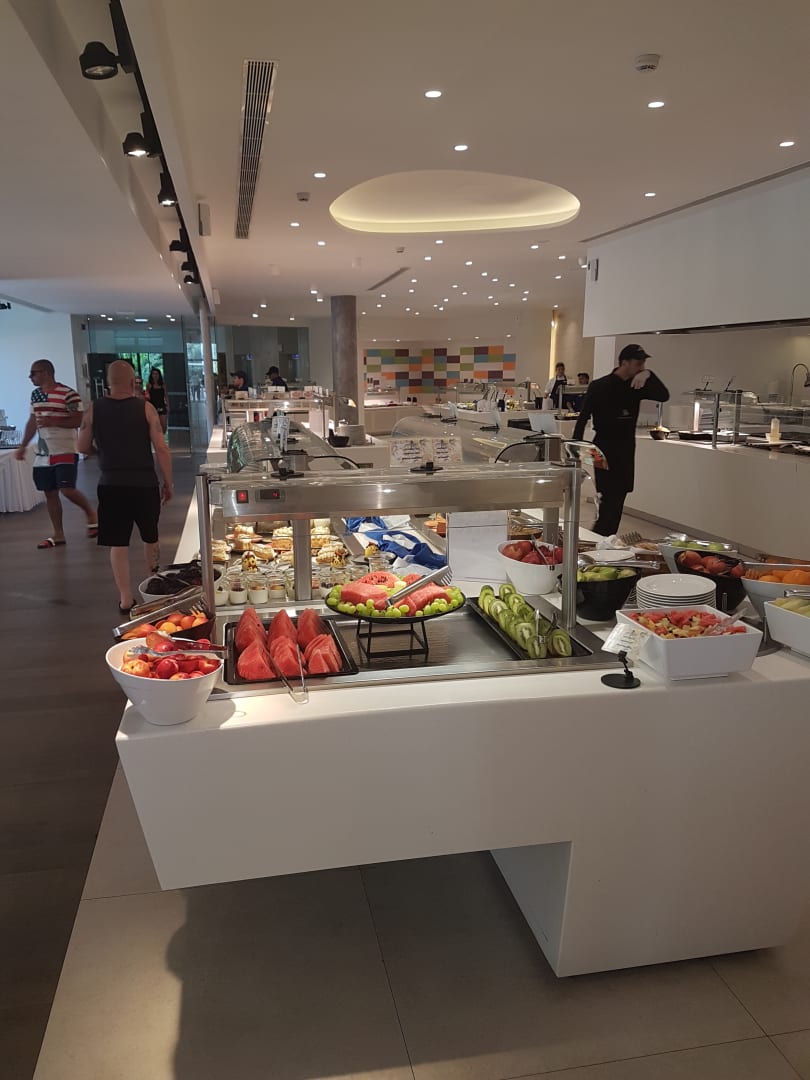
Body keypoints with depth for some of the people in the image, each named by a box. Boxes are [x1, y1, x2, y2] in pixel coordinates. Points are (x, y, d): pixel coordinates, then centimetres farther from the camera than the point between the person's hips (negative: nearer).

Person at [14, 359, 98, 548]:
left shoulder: (68, 394, -13)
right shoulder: (35, 394, 11)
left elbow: (79, 421, -16)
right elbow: (32, 422, 19)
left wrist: (52, 421, -24)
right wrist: (23, 446, 17)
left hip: (65, 451, -7)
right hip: (43, 452, 7)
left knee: (67, 490, -14)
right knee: (50, 493, 7)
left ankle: (91, 513, 15)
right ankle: (58, 535, 15)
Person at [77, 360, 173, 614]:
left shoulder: (94, 410, -1)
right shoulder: (145, 408, -6)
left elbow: (83, 447, 6)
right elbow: (161, 449, -9)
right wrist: (168, 483, 0)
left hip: (111, 485, 1)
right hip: (144, 483, 0)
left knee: (118, 543, 7)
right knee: (150, 538, 19)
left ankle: (125, 599, 9)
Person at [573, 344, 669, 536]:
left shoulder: (637, 386, 8)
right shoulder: (599, 386, -8)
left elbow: (664, 396, -5)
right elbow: (583, 418, -8)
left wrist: (648, 375, -16)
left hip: (626, 450, 6)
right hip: (605, 449, -6)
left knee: (618, 498, 8)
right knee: (610, 498, -12)